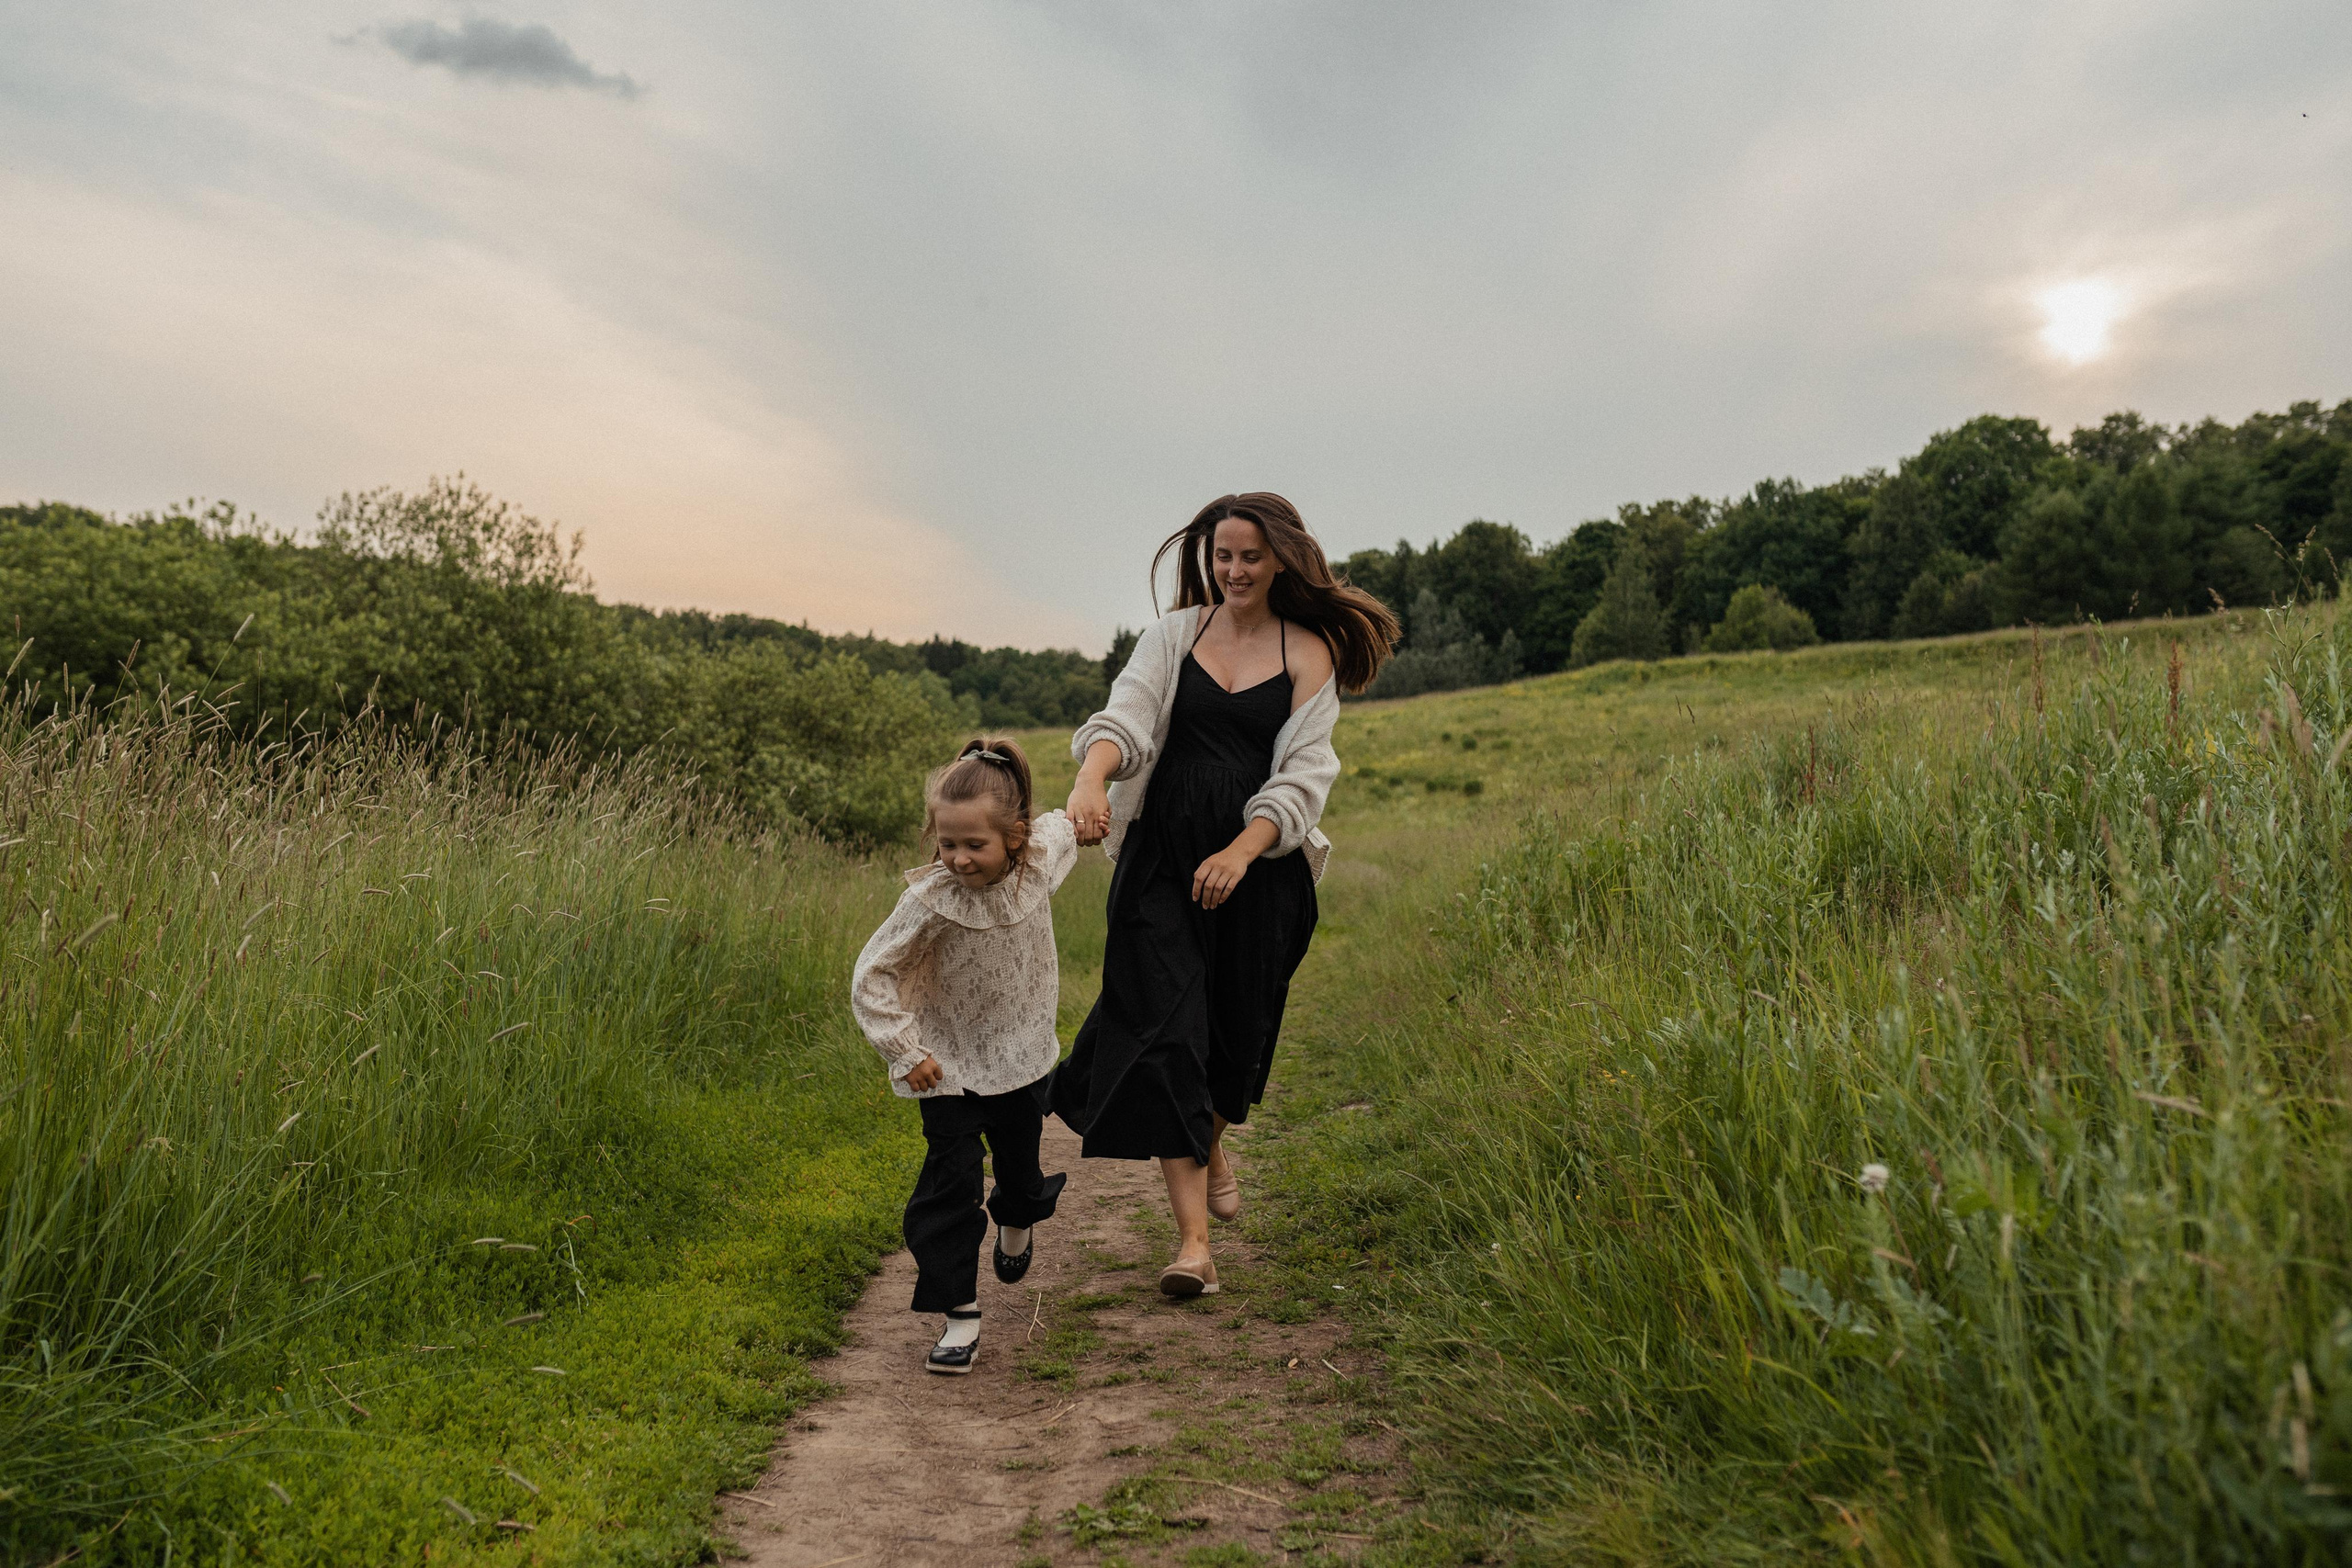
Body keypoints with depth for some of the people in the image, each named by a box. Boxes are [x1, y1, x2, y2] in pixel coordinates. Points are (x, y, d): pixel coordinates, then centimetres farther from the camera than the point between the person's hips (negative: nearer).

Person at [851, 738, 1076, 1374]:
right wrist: (905, 1050, -18)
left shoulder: (1043, 854, -18)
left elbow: (1063, 825, 8)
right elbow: (871, 976, -18)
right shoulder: (931, 899, -28)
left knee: (1020, 1170, 19)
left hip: (1021, 1056, 3)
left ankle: (1018, 1219, 54)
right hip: (951, 1065, -3)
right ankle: (960, 1314, 4)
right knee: (949, 1184, -8)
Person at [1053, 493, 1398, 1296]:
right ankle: (1193, 1238, -7)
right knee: (1165, 1031, -10)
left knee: (1233, 1027, 13)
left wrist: (1241, 852, -20)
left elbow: (1302, 773, -5)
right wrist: (1091, 778, -32)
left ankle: (1211, 1146, 47)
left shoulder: (1309, 653, 2)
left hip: (1257, 863, 0)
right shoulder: (1174, 634, 6)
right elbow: (1125, 715, -10)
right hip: (1161, 854, 0)